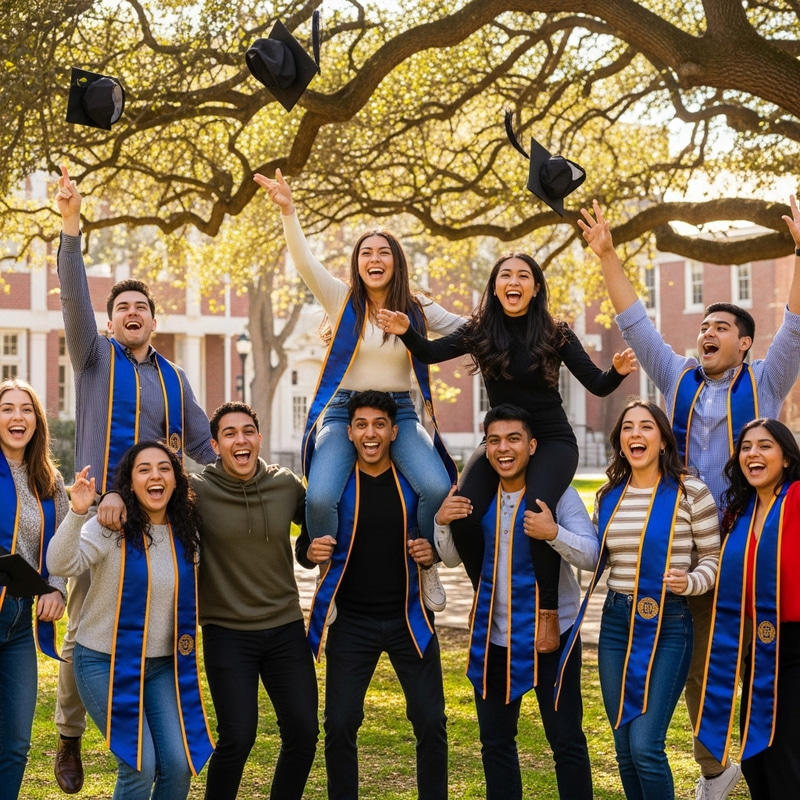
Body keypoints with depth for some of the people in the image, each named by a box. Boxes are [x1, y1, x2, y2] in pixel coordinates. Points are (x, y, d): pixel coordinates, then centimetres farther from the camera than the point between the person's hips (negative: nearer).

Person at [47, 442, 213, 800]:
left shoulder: (186, 534, 2)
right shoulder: (111, 529, -13)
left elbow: (189, 601, 17)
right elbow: (61, 564, -30)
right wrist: (78, 513, -42)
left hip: (163, 665, 5)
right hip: (105, 663, -4)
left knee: (180, 764, -3)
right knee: (140, 766, -11)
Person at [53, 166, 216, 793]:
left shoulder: (172, 378, 15)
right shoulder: (97, 358, 5)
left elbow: (201, 446, 22)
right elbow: (75, 297, -9)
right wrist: (71, 226, -20)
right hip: (98, 510, -3)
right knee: (83, 632, -3)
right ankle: (70, 737, 13)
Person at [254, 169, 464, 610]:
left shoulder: (417, 310, 7)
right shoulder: (342, 300, 3)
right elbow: (304, 262, -10)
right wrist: (288, 211, -22)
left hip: (399, 413, 1)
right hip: (344, 411, -1)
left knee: (438, 487, -26)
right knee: (319, 497, -26)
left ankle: (425, 566, 3)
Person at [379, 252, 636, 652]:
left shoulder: (556, 333, -4)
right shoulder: (480, 330, 0)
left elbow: (597, 385, -5)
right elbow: (431, 353, -11)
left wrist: (618, 371, -27)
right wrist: (406, 331, -31)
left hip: (551, 439, -3)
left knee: (535, 511, -32)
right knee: (462, 514, -22)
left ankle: (548, 611, -16)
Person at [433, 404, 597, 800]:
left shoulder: (557, 494, -11)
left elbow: (591, 555, -17)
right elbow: (452, 558, 6)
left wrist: (554, 533, -35)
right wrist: (441, 522, -14)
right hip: (493, 639, 5)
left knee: (566, 740, 2)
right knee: (495, 740, 15)